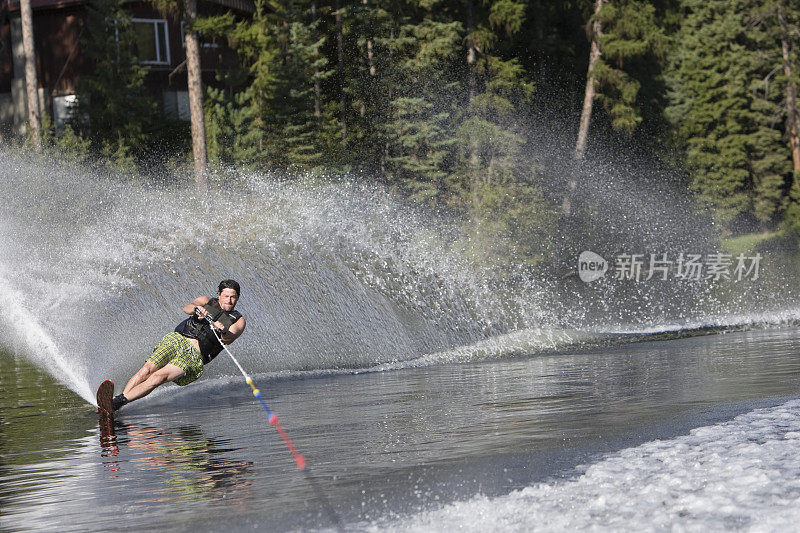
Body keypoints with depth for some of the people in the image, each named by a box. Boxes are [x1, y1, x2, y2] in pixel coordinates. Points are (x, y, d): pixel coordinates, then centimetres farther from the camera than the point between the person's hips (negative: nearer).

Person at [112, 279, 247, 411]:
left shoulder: (238, 321, 10)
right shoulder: (207, 301, 16)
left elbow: (229, 339, -10)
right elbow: (187, 308, -3)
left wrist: (223, 332, -33)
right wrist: (197, 309, -26)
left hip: (195, 355, -2)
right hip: (176, 340, 2)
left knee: (158, 377, -23)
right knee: (147, 370, -19)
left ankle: (118, 402, -29)